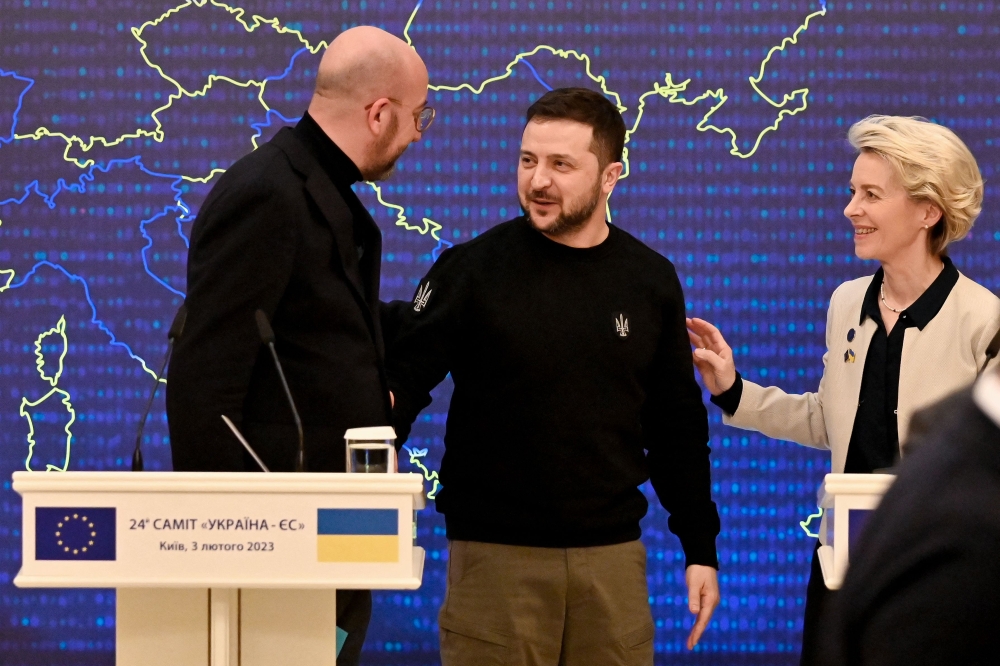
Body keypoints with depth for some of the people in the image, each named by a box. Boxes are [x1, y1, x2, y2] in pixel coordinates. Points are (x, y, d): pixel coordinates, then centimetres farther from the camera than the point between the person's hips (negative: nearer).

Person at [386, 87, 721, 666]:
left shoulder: (651, 282, 6)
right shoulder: (472, 268, -2)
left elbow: (676, 424, 12)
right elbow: (403, 380, -4)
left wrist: (701, 550, 11)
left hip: (612, 555, 3)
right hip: (494, 554, -2)